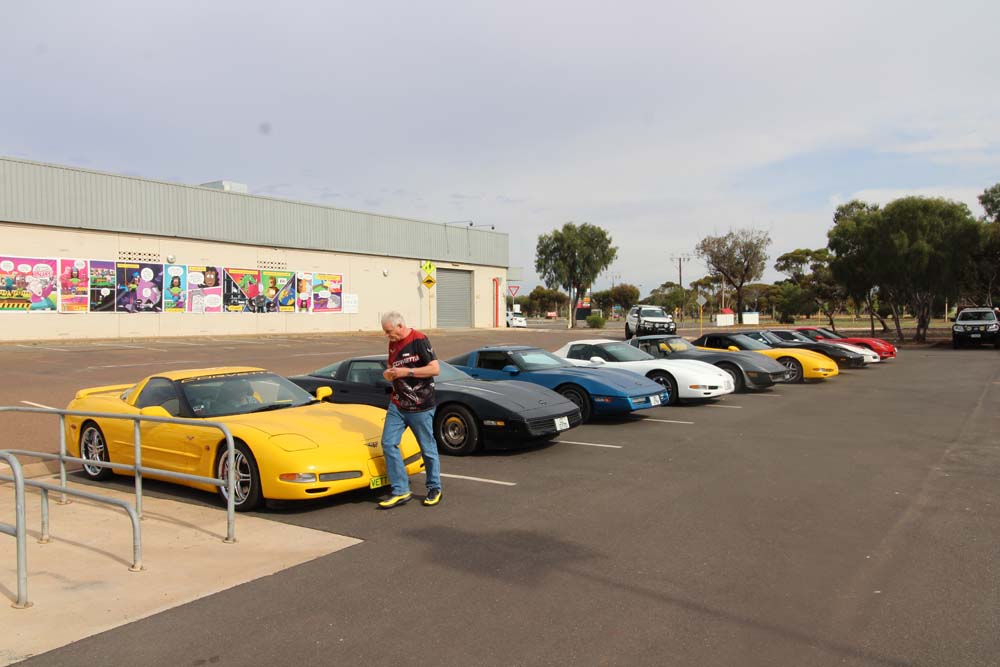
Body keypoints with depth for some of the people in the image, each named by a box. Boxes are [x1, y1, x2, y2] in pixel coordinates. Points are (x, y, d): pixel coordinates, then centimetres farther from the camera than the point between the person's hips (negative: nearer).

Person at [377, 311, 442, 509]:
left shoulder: (419, 341, -12)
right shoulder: (393, 344, 11)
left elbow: (435, 368, -17)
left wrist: (407, 371, -20)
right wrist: (389, 374, 0)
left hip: (420, 406, -7)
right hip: (397, 404, 7)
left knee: (428, 448, 4)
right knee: (388, 443, -3)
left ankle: (434, 489, 21)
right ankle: (400, 491, 4)